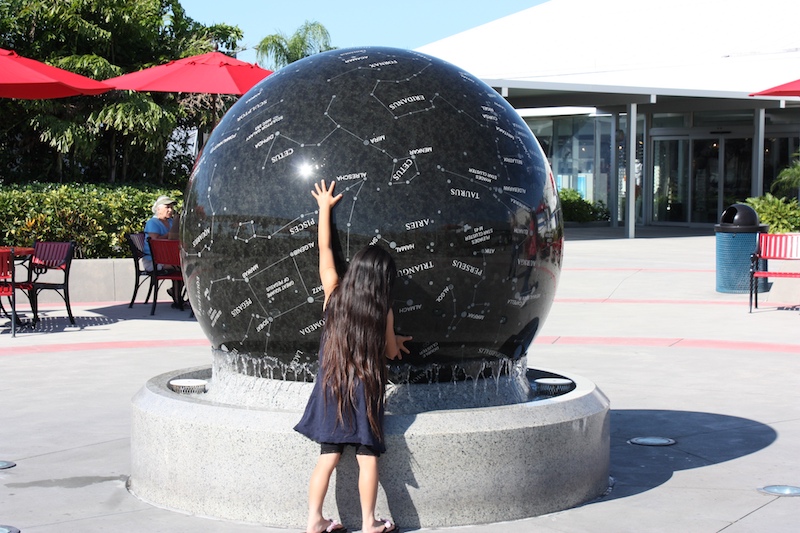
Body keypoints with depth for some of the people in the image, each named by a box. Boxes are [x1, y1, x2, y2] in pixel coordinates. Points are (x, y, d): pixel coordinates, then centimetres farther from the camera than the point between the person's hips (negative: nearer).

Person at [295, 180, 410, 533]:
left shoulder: (334, 294, -3)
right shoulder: (383, 311, -7)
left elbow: (324, 248, 7)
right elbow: (391, 352, 6)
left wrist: (324, 207, 17)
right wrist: (396, 342, 29)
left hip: (330, 387, 3)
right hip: (366, 390, -2)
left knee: (328, 457, 7)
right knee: (368, 458, 5)